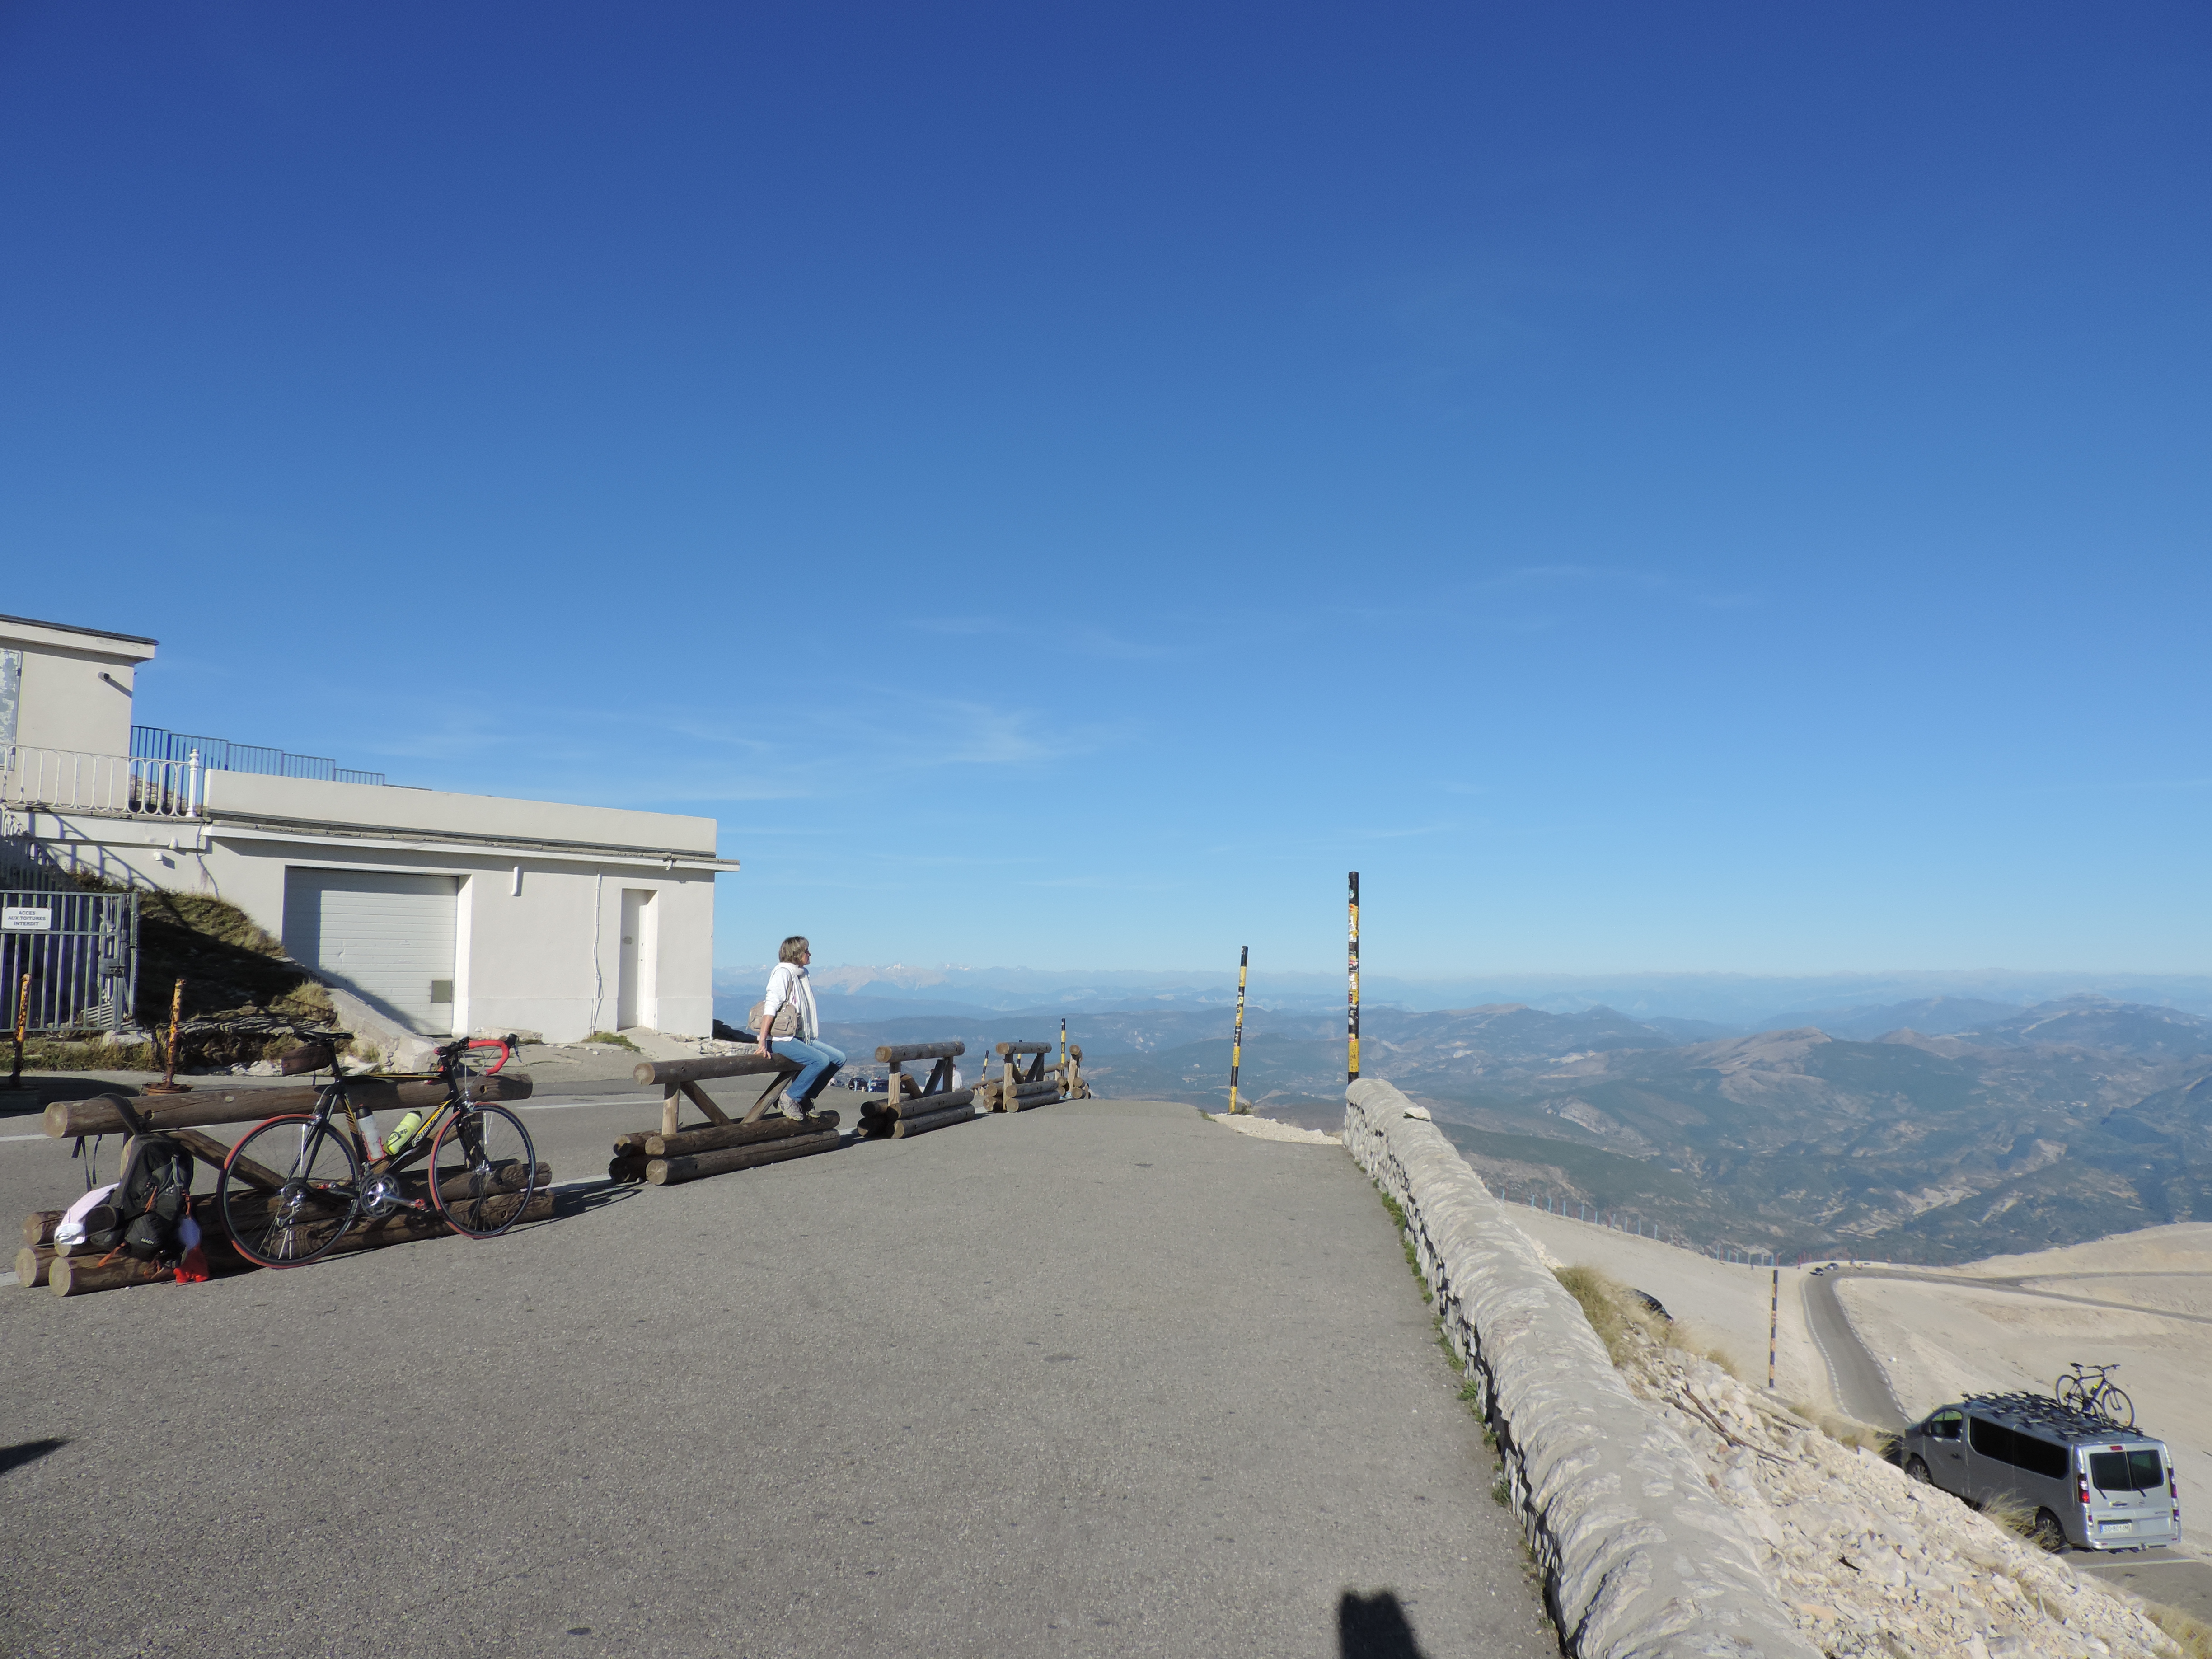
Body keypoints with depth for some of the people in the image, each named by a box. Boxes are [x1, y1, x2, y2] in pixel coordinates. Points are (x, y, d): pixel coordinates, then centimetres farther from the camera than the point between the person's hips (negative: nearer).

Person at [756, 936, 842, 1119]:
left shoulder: (803, 974, 17)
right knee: (821, 1060, -26)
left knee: (839, 1058, -2)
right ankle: (791, 1097, -11)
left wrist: (813, 1038, 18)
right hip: (781, 1039, -9)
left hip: (802, 1038, 9)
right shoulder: (783, 972, -10)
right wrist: (762, 1042, -25)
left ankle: (806, 1097, 7)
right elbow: (771, 1007, -18)